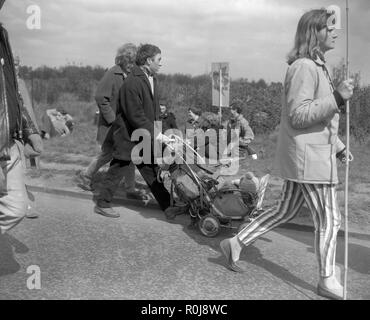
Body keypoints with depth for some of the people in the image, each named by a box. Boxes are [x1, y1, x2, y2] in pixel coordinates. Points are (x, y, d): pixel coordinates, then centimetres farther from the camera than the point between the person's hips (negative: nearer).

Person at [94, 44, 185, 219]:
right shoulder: (132, 83, -22)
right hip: (128, 135, -8)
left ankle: (166, 205, 18)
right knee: (116, 168, 4)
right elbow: (136, 116, -24)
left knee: (152, 170, 12)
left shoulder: (152, 78, 8)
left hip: (146, 136, 9)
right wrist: (154, 133, -23)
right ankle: (102, 204, 20)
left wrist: (159, 131, 4)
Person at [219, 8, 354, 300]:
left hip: (312, 155, 10)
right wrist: (338, 98, -24)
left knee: (286, 211, 17)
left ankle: (235, 244, 25)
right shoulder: (303, 68, -15)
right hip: (309, 157, -10)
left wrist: (339, 145, 23)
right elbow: (298, 115, -22)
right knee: (329, 219, 1)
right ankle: (327, 281, 18)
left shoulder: (317, 67, 18)